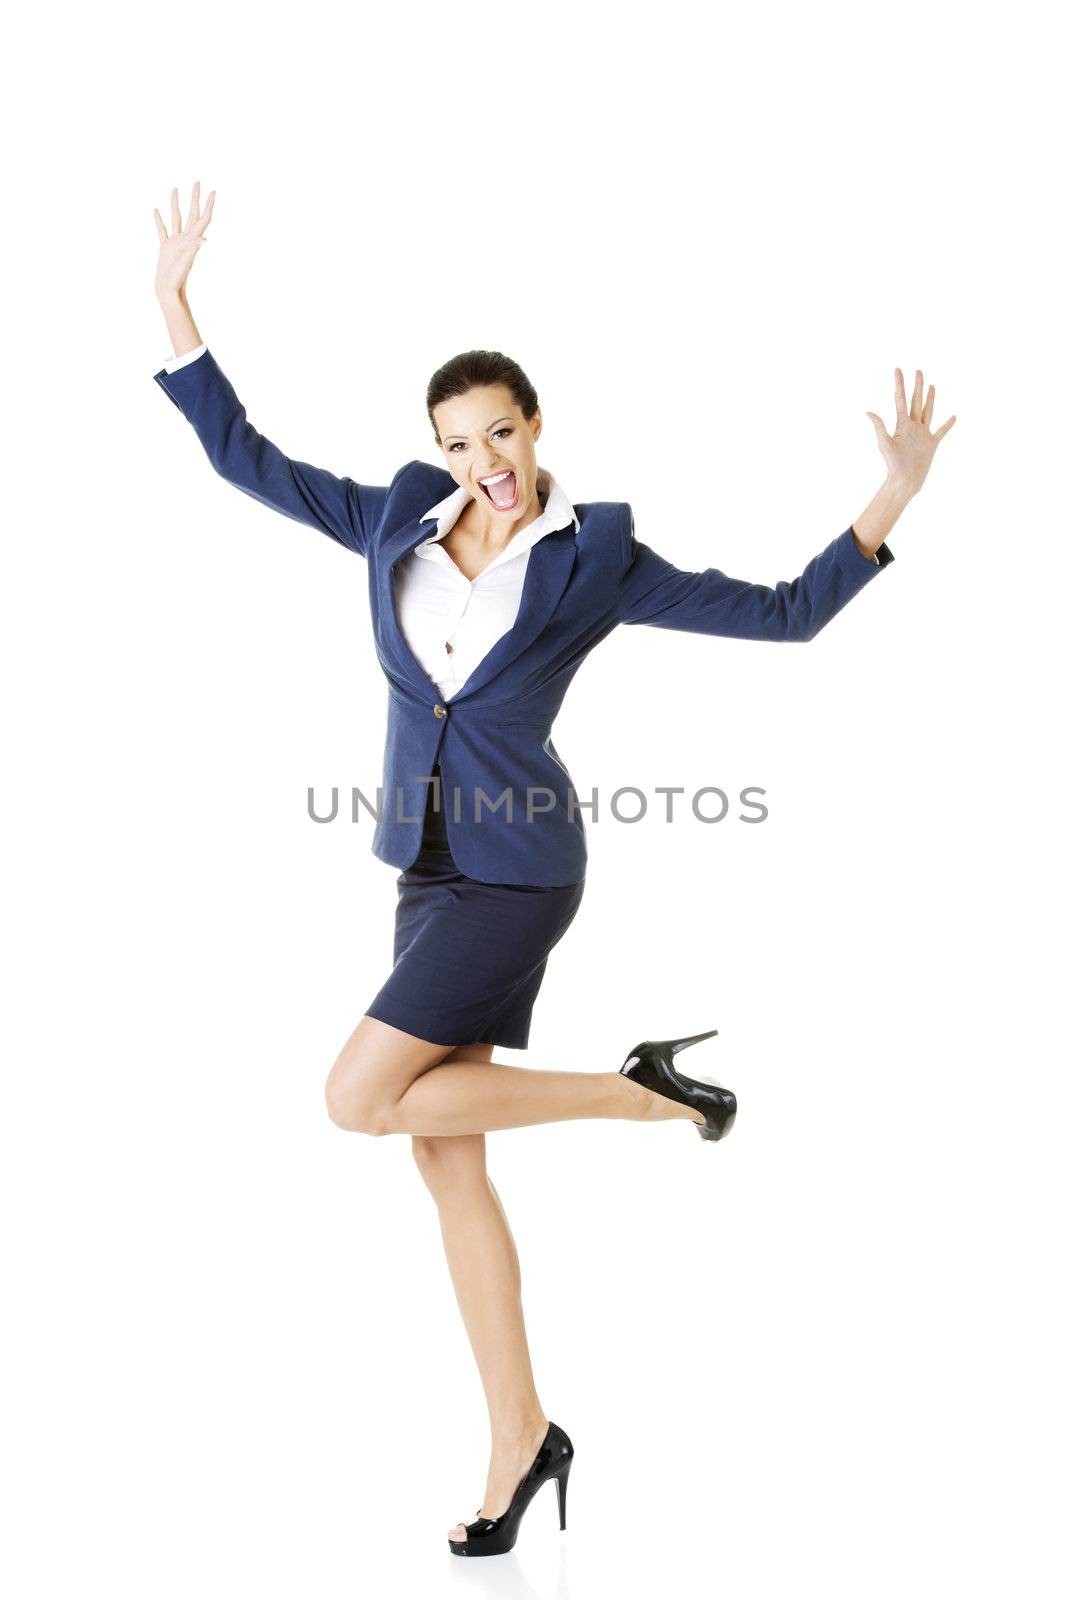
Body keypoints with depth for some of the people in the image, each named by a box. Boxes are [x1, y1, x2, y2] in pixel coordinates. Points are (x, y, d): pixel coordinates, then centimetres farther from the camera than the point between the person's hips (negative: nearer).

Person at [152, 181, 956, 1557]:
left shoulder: (594, 557, -5)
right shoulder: (396, 524, 6)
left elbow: (782, 614, -1)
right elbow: (243, 458, 10)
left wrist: (893, 496, -10)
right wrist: (173, 298, 6)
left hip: (513, 872, -6)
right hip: (432, 871, 6)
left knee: (360, 1097, -15)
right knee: (446, 1160, 7)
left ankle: (640, 1089, -2)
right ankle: (521, 1440, 18)